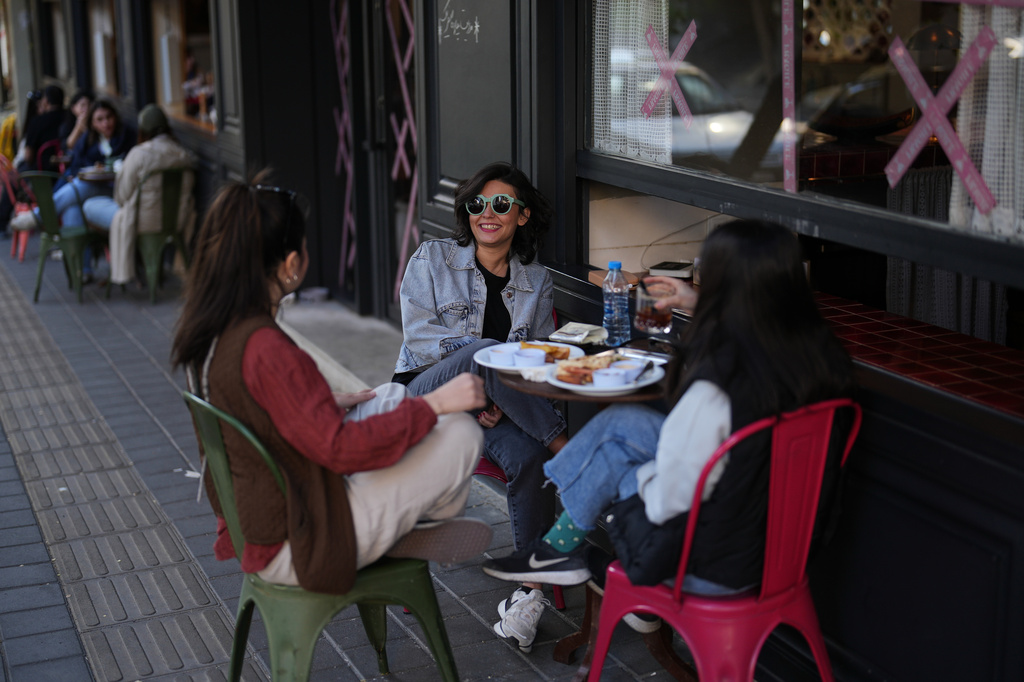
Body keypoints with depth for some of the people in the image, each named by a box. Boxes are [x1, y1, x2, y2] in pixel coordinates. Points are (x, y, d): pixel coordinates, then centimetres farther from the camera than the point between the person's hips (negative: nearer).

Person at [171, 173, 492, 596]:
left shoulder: (204, 325, -1)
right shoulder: (264, 350, -30)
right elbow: (341, 449, -27)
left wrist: (330, 404, 13)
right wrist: (433, 405, -18)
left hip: (255, 514, 10)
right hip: (290, 548, -10)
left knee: (393, 398, 19)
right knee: (461, 433, -8)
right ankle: (426, 522, 23)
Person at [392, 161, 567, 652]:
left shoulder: (537, 283, 12)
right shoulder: (433, 260, 4)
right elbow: (419, 340, -7)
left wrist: (503, 401, -11)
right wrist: (484, 348, -18)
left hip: (491, 409, 3)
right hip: (426, 396, -2)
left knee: (529, 456, -30)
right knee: (486, 353, -35)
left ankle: (531, 587, -22)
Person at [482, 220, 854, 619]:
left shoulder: (713, 391, -33)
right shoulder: (823, 353, -9)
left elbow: (671, 498, -22)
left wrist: (644, 476, 0)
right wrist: (701, 306, 26)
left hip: (715, 569, -7)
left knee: (613, 455, 10)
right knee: (620, 421, 10)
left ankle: (562, 548, 33)